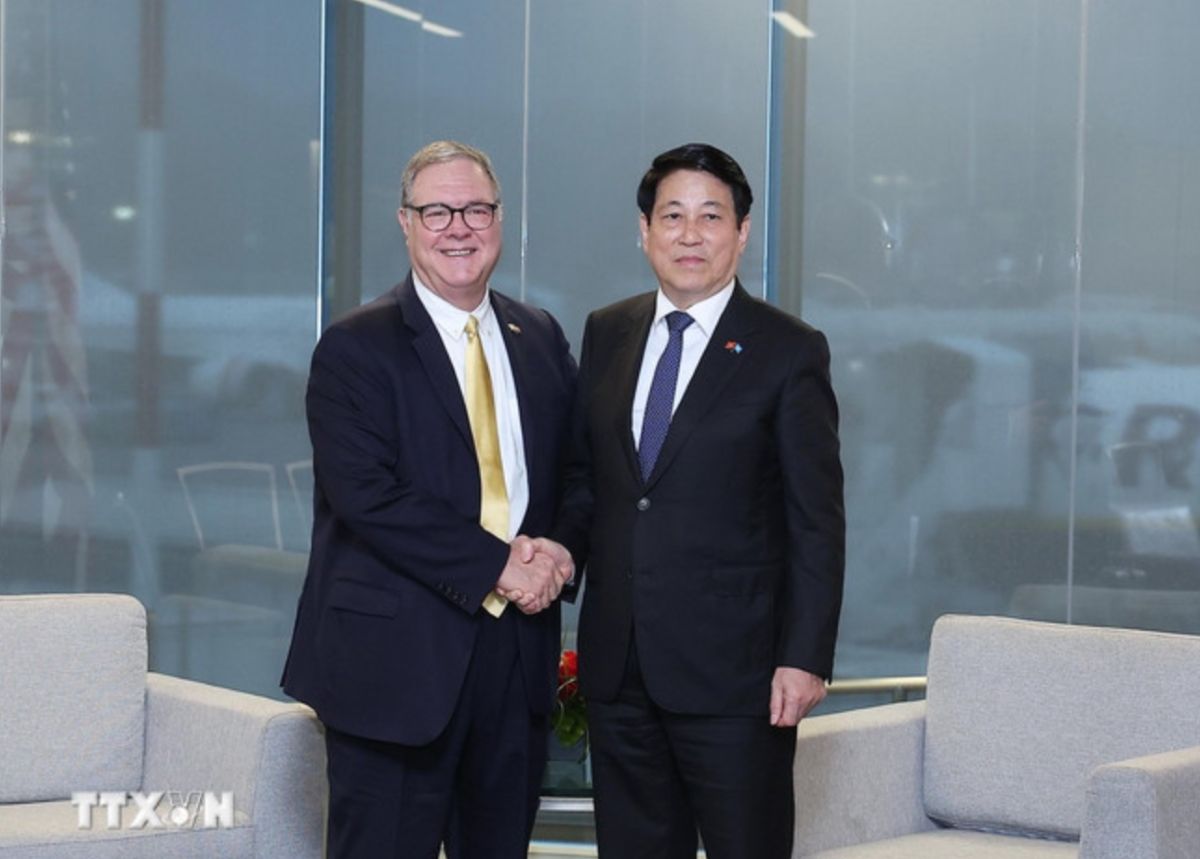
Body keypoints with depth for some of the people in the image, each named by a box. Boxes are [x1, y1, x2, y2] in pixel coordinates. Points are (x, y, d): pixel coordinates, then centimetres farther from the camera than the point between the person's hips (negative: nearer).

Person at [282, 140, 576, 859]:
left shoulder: (542, 339, 13)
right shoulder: (356, 348, -5)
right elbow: (366, 495, -15)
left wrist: (556, 554, -6)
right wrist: (495, 565, -17)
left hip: (518, 656, 5)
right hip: (397, 658, -5)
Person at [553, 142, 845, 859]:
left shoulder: (790, 352, -4)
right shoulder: (606, 334, 11)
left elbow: (817, 523, -6)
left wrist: (806, 659, -12)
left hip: (731, 666, -5)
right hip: (619, 665, 5)